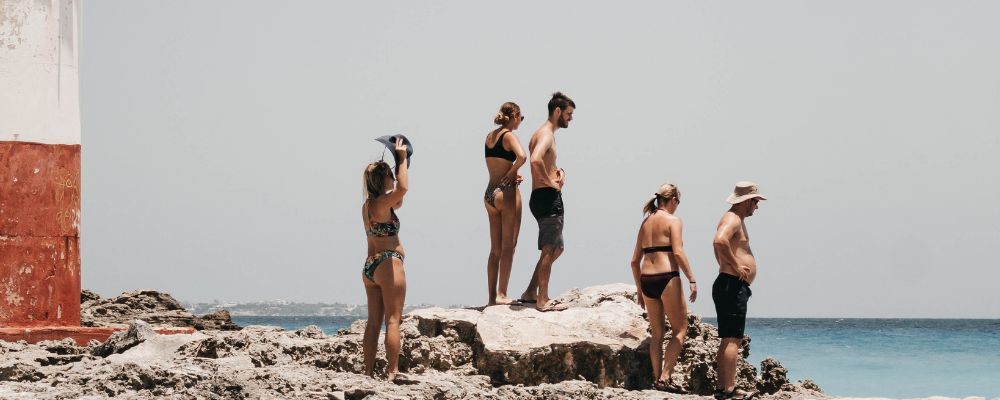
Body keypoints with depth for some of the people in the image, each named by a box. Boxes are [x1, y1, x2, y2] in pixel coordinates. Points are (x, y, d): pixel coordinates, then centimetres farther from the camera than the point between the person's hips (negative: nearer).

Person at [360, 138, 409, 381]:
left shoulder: (368, 205, 14)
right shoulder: (381, 204, -12)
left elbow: (398, 203, 30)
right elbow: (403, 188, -31)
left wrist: (401, 166, 24)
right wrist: (402, 160, -18)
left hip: (370, 266, 9)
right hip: (388, 264, -9)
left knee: (374, 322, 8)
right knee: (393, 321, -8)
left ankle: (369, 373, 7)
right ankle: (392, 373, -13)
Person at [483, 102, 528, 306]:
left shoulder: (490, 136, 12)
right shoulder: (509, 136, -10)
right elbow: (521, 156, -28)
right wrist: (512, 172, -11)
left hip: (490, 193, 7)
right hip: (507, 190, -7)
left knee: (495, 248, 11)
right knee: (508, 246, -4)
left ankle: (492, 296, 10)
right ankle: (501, 295, -8)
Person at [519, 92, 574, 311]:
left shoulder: (541, 133, 20)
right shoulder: (546, 134, -13)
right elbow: (535, 160, -32)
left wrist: (557, 172, 12)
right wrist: (551, 182, -20)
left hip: (540, 198, 10)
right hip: (548, 197, -10)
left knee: (556, 249, 19)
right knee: (549, 250, -7)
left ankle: (530, 292, 20)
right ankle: (542, 301, -6)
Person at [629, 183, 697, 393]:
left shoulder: (646, 222, 16)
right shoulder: (673, 220, -2)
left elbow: (635, 260, 16)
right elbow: (678, 252, -16)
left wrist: (639, 289, 22)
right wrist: (692, 280, -13)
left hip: (646, 280, 6)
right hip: (667, 279, -6)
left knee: (657, 333, 15)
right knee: (680, 330, 4)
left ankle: (657, 378, 12)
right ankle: (665, 377, -7)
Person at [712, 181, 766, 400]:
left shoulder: (737, 220, 22)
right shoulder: (732, 220, -12)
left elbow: (721, 245, 38)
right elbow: (719, 241, -32)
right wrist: (736, 266, -24)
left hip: (732, 287, 11)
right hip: (732, 285, -11)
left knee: (729, 340, 11)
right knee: (732, 340, -13)